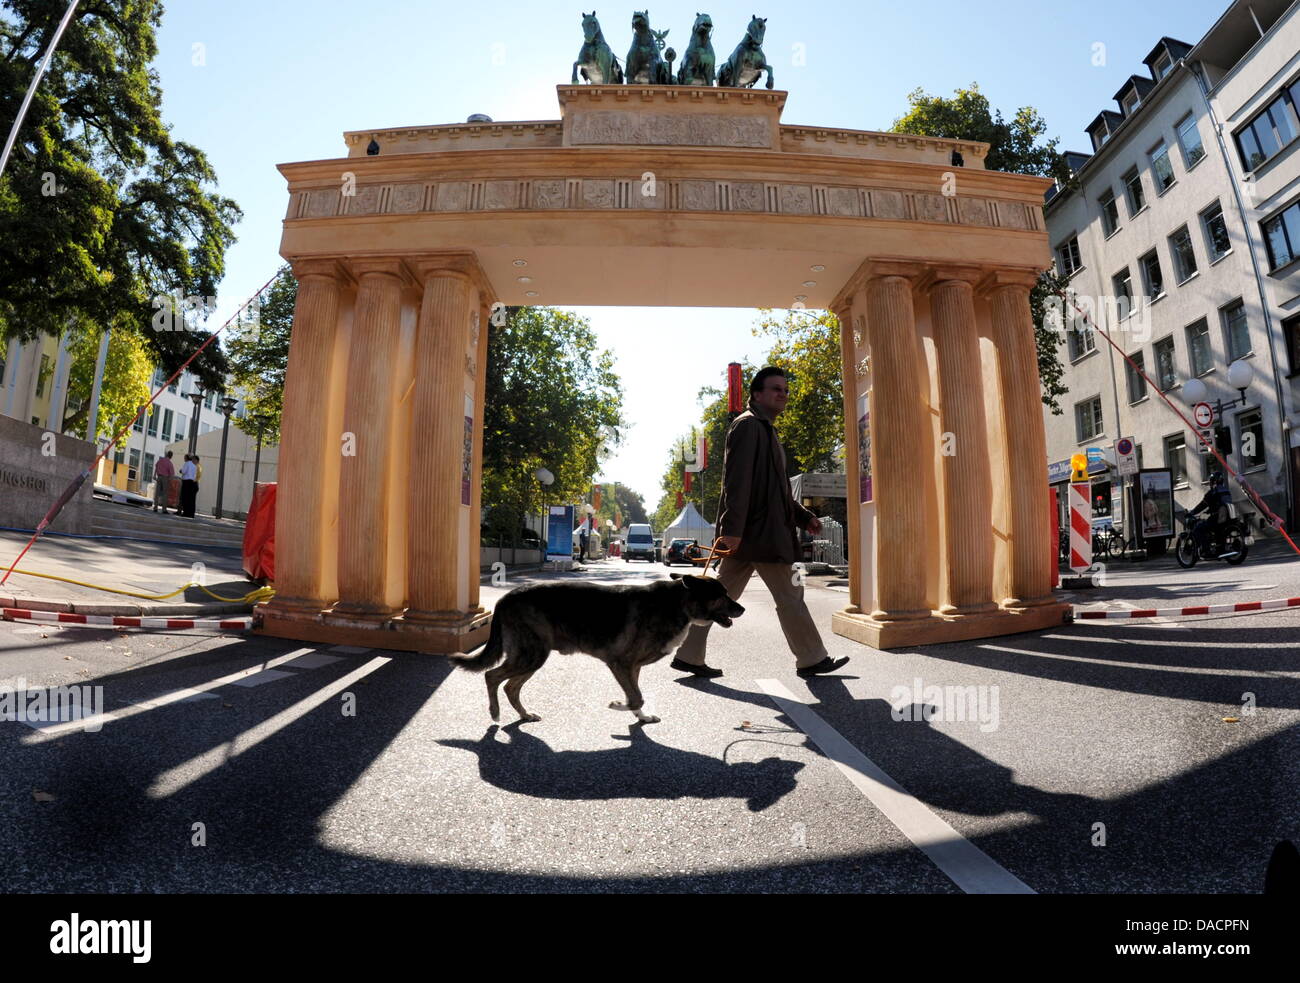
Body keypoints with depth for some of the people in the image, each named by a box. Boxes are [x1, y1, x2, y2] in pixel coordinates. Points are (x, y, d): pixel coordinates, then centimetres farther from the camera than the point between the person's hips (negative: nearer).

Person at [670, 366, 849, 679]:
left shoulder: (764, 430, 25)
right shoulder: (748, 424, -8)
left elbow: (775, 488, 28)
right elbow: (737, 480, -20)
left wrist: (804, 516, 22)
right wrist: (733, 528, -26)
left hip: (749, 534, 10)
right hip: (760, 532, -10)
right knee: (790, 597, 3)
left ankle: (688, 655, 14)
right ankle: (811, 660, 18)